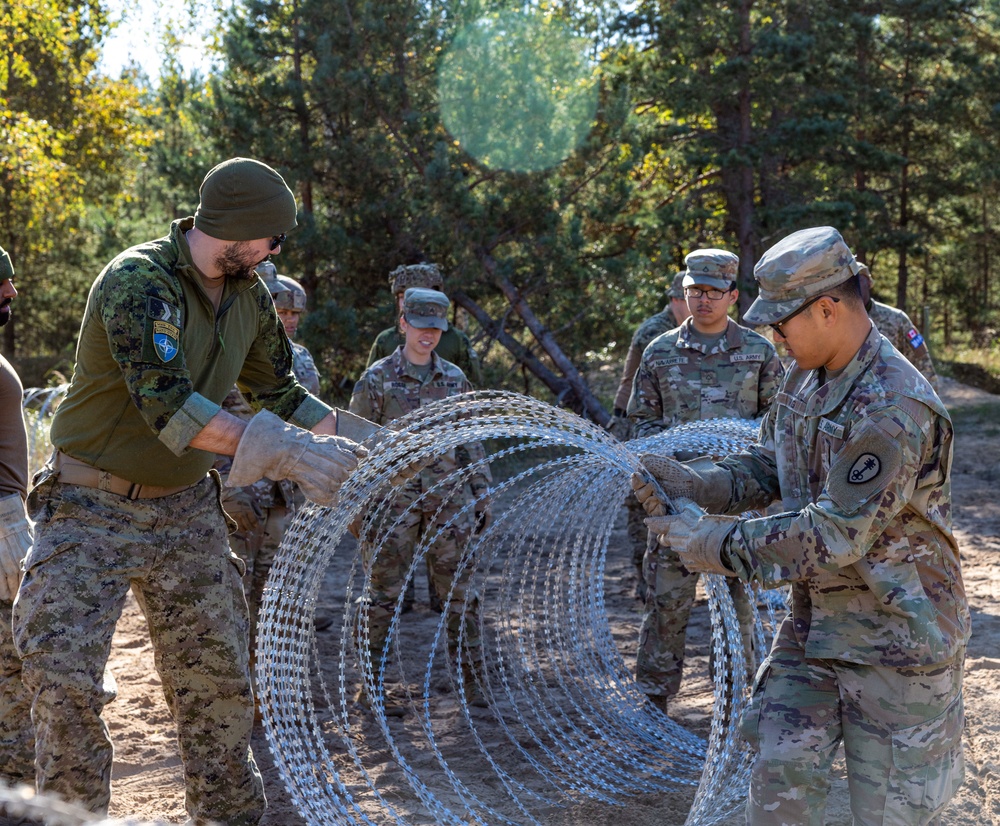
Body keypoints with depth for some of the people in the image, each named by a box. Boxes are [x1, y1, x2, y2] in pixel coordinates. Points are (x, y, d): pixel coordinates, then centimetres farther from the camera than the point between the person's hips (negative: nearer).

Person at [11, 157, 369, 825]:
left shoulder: (249, 295, 2)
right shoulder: (137, 281, -22)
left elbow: (277, 389, 16)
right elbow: (167, 404, -32)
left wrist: (363, 443, 6)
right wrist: (285, 453, -36)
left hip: (188, 509, 6)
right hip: (94, 508, -6)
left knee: (218, 681, 9)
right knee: (65, 678, -11)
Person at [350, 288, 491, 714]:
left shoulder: (455, 379, 9)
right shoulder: (377, 379, -2)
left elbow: (472, 442, 14)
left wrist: (483, 494, 8)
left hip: (448, 499, 3)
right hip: (394, 499, -3)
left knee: (459, 591, 4)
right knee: (385, 593, 3)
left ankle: (470, 679, 14)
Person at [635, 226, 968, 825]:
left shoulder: (893, 409, -27)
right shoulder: (807, 378, 4)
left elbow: (834, 537, -27)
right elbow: (765, 467, 12)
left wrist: (719, 546, -21)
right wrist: (687, 483, -5)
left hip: (895, 635, -8)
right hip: (814, 622, 8)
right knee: (781, 774, 8)